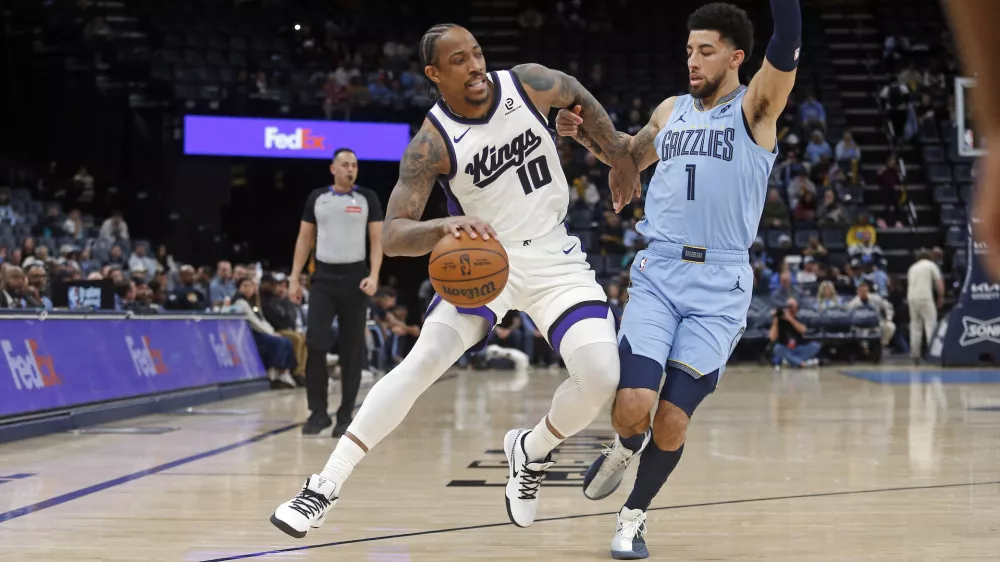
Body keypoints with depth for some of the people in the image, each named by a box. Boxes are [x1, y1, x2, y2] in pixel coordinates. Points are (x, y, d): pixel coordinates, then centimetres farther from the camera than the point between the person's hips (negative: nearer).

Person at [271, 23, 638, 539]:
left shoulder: (529, 84, -11)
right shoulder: (432, 144, -19)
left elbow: (579, 96, 13)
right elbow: (392, 236, -26)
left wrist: (620, 158, 12)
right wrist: (444, 227, -46)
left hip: (554, 258, 2)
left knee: (600, 377, -17)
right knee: (424, 360, -21)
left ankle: (532, 452, 14)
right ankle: (325, 486, -15)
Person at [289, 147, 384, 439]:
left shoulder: (367, 198, 2)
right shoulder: (317, 197, 7)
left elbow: (377, 240, 0)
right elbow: (304, 239, 10)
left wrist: (374, 276, -14)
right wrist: (294, 278, 3)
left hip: (354, 276, -1)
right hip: (324, 276, 1)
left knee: (352, 349, 2)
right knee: (315, 343, -11)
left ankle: (345, 415, 9)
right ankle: (318, 411, 0)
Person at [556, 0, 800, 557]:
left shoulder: (756, 108, 0)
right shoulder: (670, 111, 13)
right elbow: (629, 157, 33)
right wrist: (586, 134, 16)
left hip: (720, 287, -3)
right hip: (658, 275, 3)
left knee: (673, 420, -3)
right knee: (632, 407, -14)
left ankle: (635, 516, 22)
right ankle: (627, 447, 23)